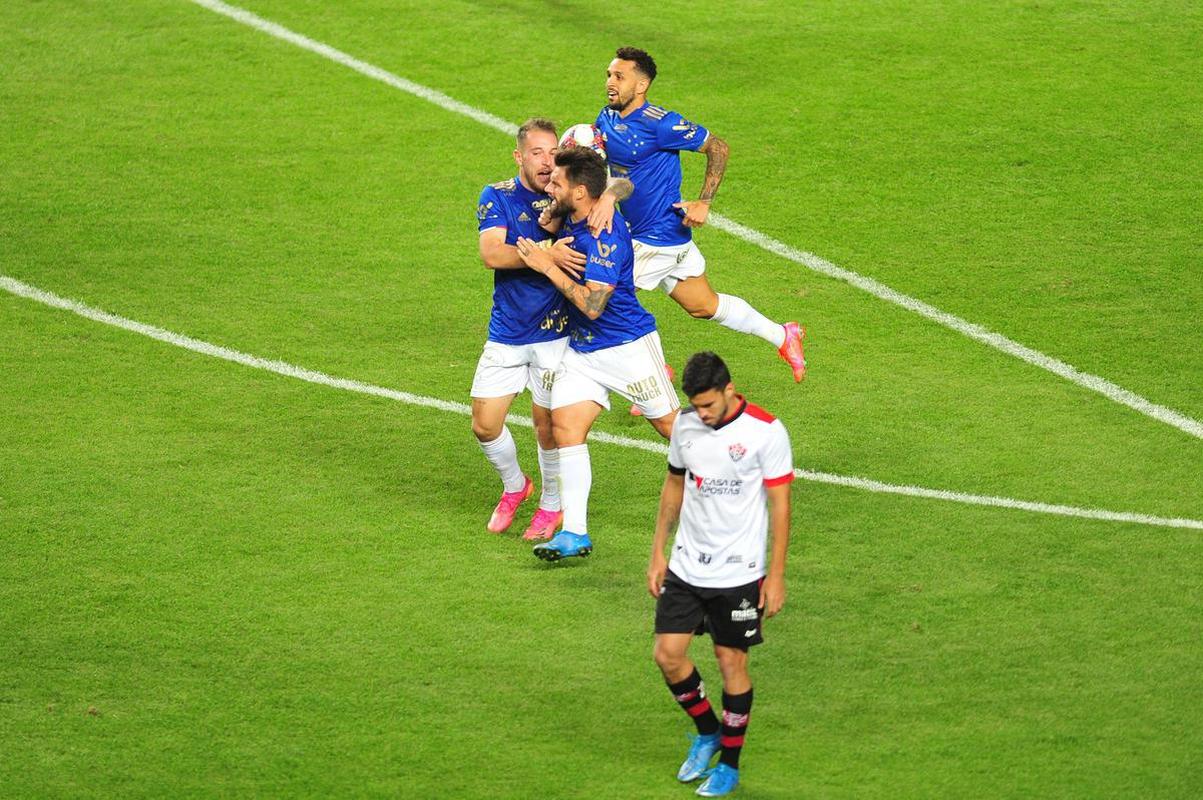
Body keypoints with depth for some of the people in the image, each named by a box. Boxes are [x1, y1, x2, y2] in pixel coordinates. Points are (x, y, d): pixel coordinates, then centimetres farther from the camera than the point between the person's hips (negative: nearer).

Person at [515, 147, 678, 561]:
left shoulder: (606, 235, -24)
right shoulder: (570, 221, 2)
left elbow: (592, 304, -28)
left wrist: (548, 266, -25)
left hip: (627, 347, -8)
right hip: (581, 349, 8)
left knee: (671, 424, 4)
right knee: (565, 427, -5)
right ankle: (575, 533, -7)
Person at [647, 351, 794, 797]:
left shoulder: (765, 431, -13)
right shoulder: (685, 425, 1)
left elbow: (780, 505, -9)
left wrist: (776, 576, -10)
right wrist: (657, 553, 11)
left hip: (739, 572, -5)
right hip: (686, 567, 5)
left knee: (732, 663, 2)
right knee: (668, 655, 0)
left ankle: (729, 763, 18)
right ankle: (707, 732, 25)